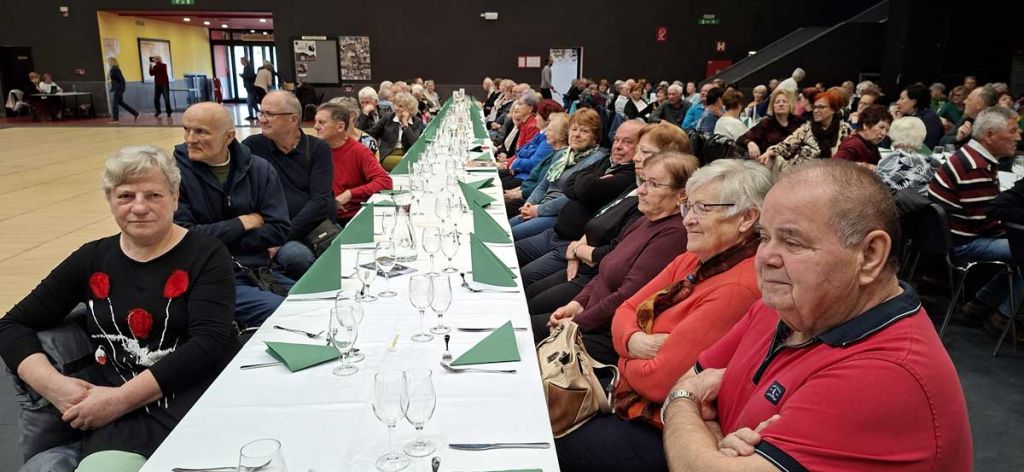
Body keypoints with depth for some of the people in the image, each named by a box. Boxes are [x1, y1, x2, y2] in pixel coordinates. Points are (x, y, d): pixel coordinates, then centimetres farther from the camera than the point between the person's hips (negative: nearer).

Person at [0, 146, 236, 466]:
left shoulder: (206, 255, 1)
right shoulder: (92, 259, 14)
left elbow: (209, 343, -11)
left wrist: (122, 398, -17)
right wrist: (53, 385, -5)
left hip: (199, 394, -2)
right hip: (114, 414, 2)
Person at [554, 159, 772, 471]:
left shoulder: (738, 289, -26)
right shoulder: (691, 261, 3)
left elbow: (659, 380, -26)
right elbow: (626, 310, 8)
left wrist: (622, 363, -5)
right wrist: (633, 341, -15)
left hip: (658, 432, -8)